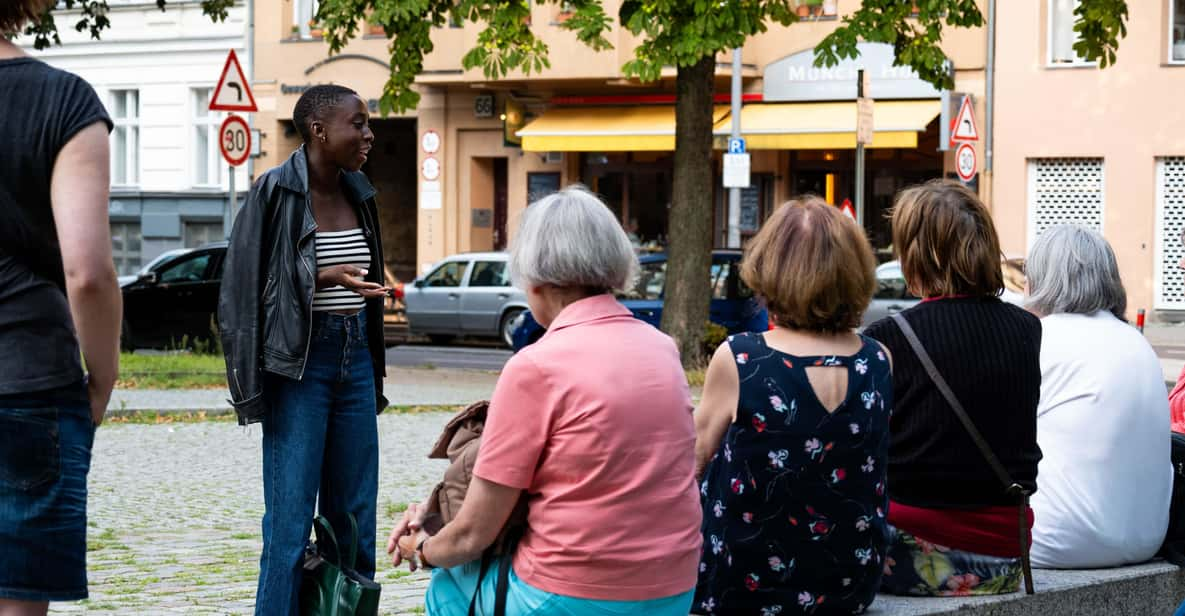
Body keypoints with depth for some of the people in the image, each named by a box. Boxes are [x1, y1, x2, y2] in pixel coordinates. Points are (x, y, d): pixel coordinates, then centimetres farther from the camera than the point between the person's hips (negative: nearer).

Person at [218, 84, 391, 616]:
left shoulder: (357, 194, 11)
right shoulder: (276, 192, -9)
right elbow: (245, 286, -9)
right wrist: (323, 278, -20)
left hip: (354, 357, 7)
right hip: (298, 361, -7)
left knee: (354, 513, 8)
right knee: (291, 517, -6)